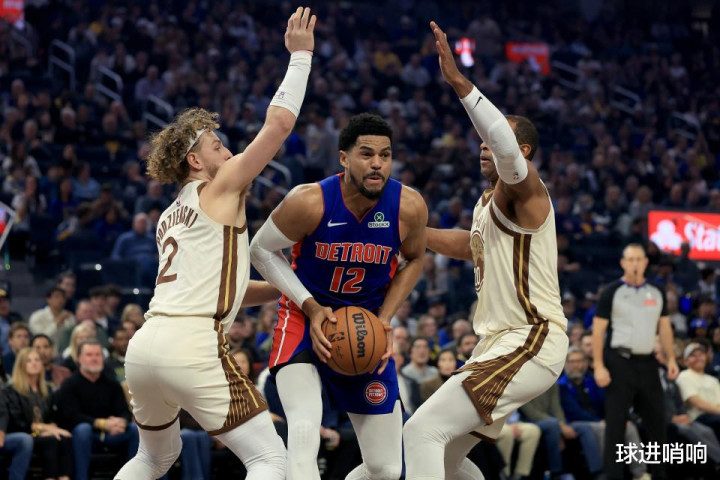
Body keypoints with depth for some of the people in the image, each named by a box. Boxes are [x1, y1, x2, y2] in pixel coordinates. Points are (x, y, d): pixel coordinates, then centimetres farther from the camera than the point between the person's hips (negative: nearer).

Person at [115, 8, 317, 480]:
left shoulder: (171, 216, 27)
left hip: (144, 346, 8)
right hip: (192, 344, -8)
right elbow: (279, 124, -1)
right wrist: (300, 55, 8)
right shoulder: (220, 188, 4)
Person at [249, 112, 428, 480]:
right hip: (307, 317, -3)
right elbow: (261, 249, -7)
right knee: (304, 434, -30)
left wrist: (385, 319, -7)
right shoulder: (309, 202, -24)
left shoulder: (409, 207, -17)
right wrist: (311, 307, -18)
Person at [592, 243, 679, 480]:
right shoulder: (612, 292, -4)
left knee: (656, 419, 9)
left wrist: (671, 358, 5)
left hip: (647, 362, 5)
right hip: (620, 362, -5)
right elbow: (598, 330, -6)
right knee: (616, 422, -4)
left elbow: (664, 327, 16)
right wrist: (599, 366, -13)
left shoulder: (657, 292, 10)